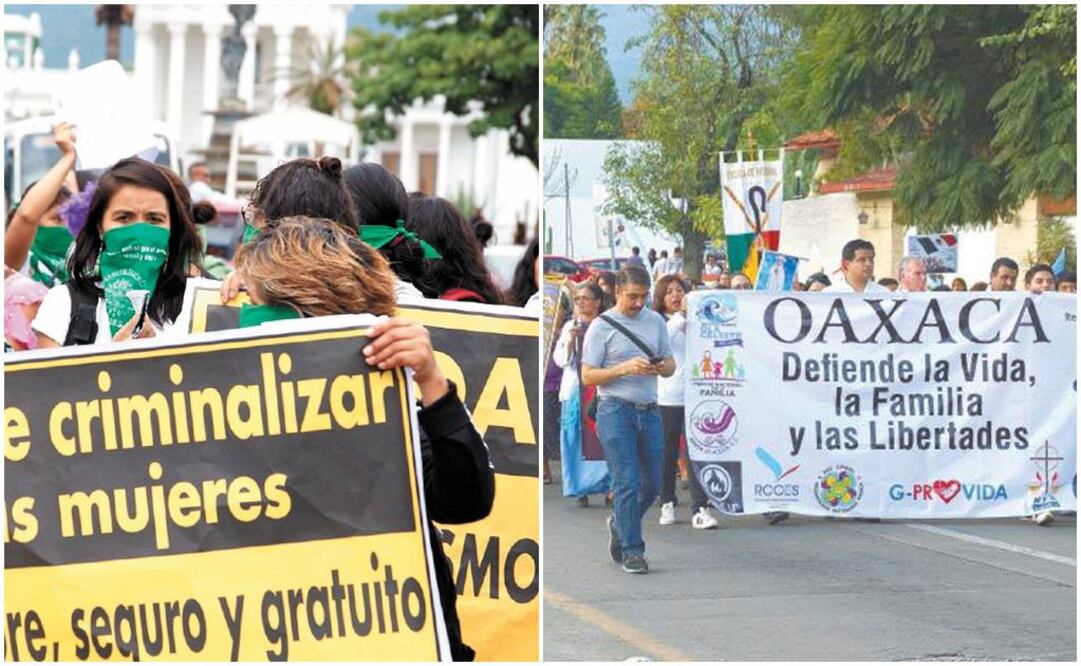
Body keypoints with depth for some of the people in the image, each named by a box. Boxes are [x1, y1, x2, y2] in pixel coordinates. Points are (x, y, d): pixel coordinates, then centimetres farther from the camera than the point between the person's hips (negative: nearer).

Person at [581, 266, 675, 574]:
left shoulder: (656, 322, 12)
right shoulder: (601, 327, -4)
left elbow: (670, 365, 16)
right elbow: (587, 375, -6)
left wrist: (660, 368, -8)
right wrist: (625, 369, -20)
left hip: (649, 411, 5)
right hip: (615, 410, -5)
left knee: (652, 483, 10)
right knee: (627, 482, -10)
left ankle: (620, 524, 34)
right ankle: (632, 551, -5)